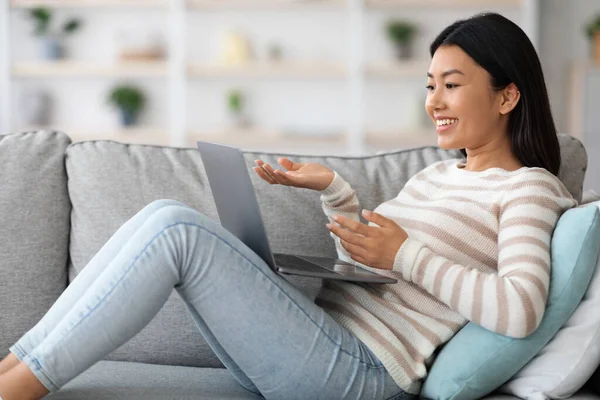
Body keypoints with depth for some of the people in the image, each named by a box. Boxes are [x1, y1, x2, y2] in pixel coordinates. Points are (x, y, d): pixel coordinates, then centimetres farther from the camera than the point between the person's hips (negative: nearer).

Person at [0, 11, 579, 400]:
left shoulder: (528, 189, 1)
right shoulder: (438, 174, 27)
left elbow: (520, 311, -16)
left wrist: (405, 255, -14)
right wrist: (334, 191, 15)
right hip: (322, 339, 9)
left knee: (177, 229, -22)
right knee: (164, 215, -9)